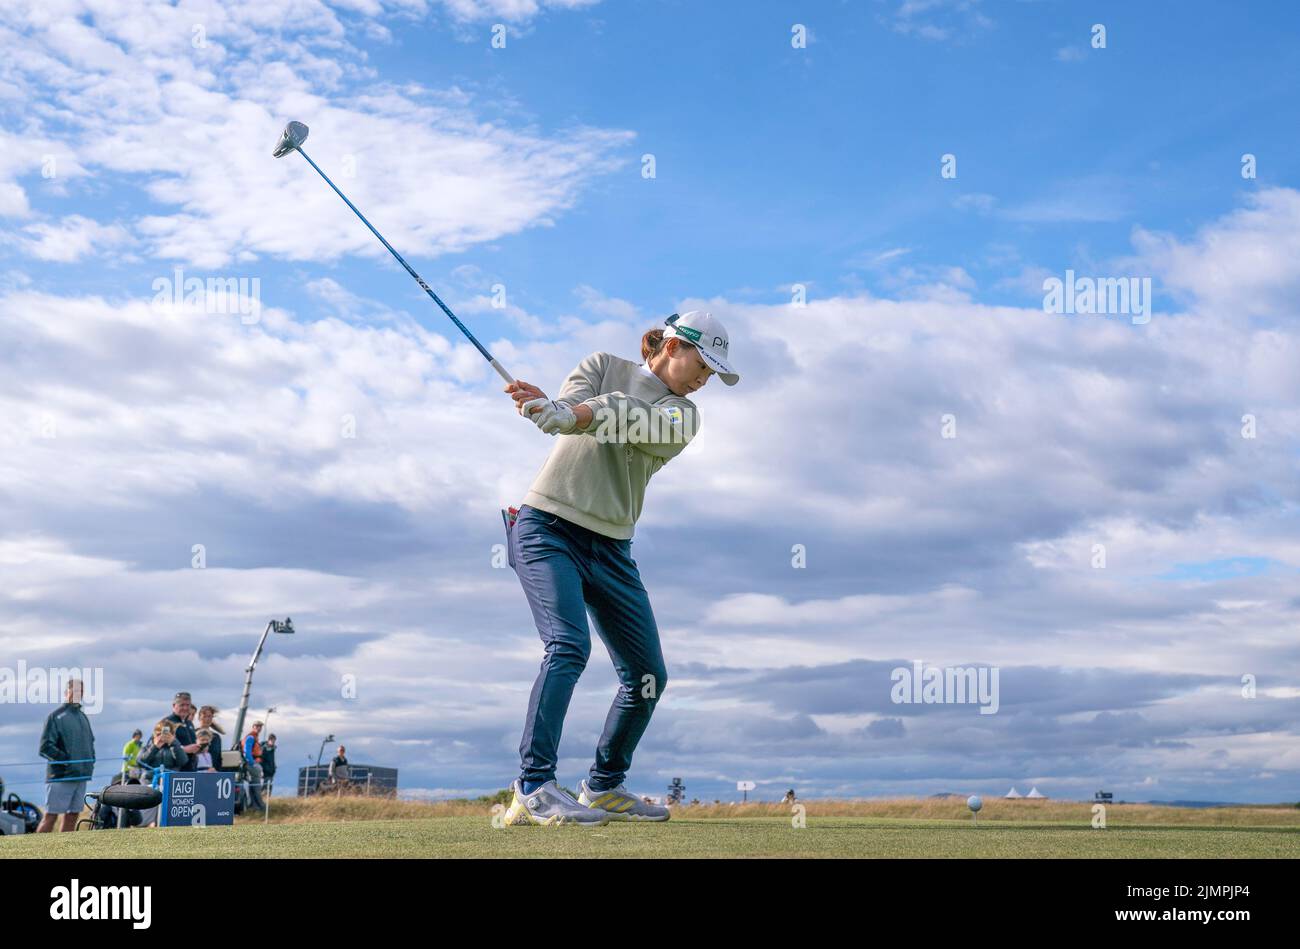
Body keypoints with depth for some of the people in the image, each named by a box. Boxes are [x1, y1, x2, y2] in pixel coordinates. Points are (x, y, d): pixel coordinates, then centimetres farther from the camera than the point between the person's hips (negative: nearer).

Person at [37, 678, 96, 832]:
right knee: (50, 816, -6)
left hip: (81, 776, 7)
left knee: (72, 815, 7)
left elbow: (90, 742, 28)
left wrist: (91, 761, 10)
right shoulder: (55, 716, -4)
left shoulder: (83, 717, 18)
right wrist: (68, 761, -17)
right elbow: (45, 747, -11)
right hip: (60, 776, -7)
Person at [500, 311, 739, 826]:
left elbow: (641, 424, -17)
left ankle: (604, 786, 24)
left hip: (611, 548, 5)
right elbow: (573, 405, -14)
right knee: (569, 645, -25)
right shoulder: (604, 365, 5)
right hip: (548, 526, -5)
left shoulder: (682, 414, 6)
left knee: (648, 675, 5)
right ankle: (532, 790, -25)